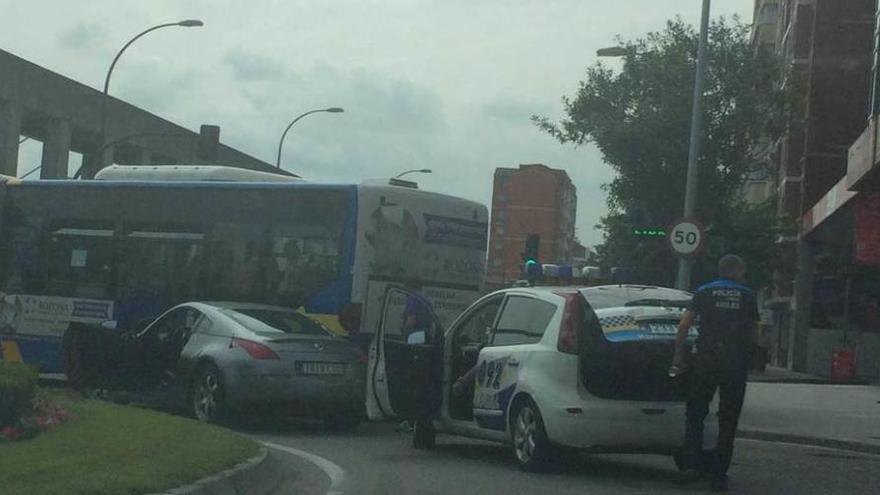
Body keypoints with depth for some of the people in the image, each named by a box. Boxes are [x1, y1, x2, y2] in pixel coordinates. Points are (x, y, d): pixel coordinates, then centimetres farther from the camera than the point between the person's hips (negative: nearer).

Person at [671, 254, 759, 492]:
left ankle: (692, 465, -2)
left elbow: (684, 325, 0)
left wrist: (678, 357, 4)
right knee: (728, 421, 7)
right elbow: (752, 333, 8)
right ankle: (719, 475, 4)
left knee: (695, 414, 11)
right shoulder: (747, 296, 9)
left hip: (706, 359, 0)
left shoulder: (704, 292, 7)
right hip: (736, 363, 0)